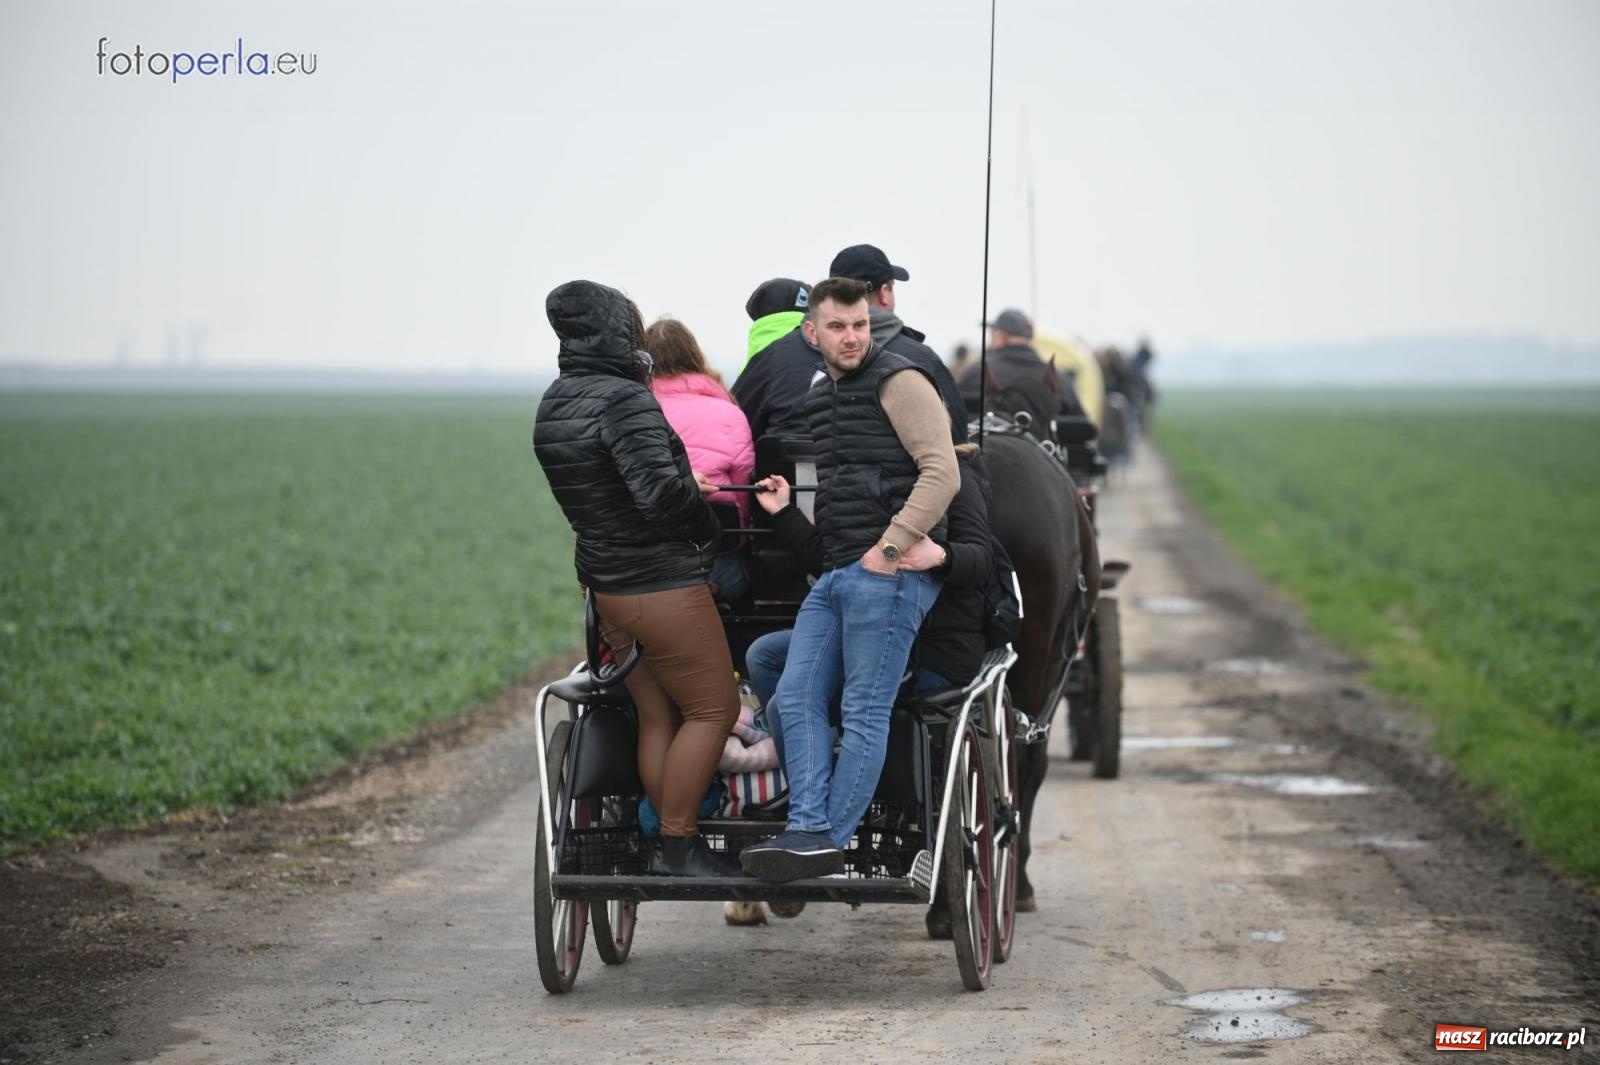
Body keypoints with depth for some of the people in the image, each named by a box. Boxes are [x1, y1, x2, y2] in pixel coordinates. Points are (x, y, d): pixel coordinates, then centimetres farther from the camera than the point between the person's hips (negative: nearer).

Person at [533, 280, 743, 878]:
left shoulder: (554, 405, 10)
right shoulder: (623, 400, -19)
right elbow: (660, 489, -27)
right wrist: (708, 525, -8)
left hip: (607, 578, 9)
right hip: (663, 582, -9)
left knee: (657, 716, 13)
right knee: (713, 709, -1)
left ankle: (668, 843, 16)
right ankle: (679, 845, -1)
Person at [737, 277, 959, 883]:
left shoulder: (899, 383, -5)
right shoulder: (817, 400, 20)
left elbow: (942, 471, -14)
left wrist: (892, 545, -18)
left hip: (887, 575, -9)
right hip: (833, 573, 9)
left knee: (864, 712, -6)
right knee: (796, 697, 0)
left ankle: (828, 842, -5)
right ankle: (807, 829, -4)